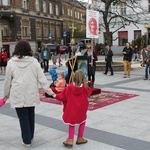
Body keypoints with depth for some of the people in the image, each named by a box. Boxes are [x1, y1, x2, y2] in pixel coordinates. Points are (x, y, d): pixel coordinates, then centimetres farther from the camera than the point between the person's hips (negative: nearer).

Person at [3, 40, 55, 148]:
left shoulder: (11, 62, -5)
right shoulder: (34, 61, -3)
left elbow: (7, 80, 2)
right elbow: (42, 78, -4)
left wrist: (6, 94, 16)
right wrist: (49, 91, 3)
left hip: (18, 95, -2)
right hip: (31, 94, 2)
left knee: (23, 117, 7)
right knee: (31, 115, 19)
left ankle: (27, 140, 14)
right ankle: (30, 136, 34)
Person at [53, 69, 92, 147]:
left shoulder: (69, 87, -15)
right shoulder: (85, 87, -15)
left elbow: (62, 96, -6)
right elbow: (89, 92, 7)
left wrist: (56, 96, 13)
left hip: (71, 110, 1)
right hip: (81, 110, 0)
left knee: (72, 123, 17)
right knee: (82, 121, 23)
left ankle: (70, 140, 10)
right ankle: (80, 138, 27)